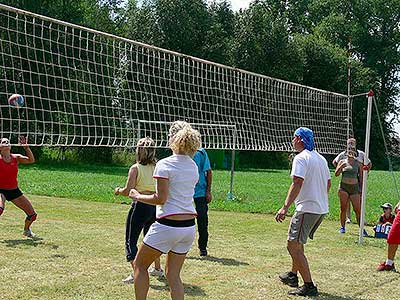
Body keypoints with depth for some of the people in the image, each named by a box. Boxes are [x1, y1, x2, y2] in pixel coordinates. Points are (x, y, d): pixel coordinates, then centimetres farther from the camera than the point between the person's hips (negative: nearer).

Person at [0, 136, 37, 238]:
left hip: (14, 190, 4)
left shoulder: (16, 158, -1)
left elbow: (31, 160, -12)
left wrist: (26, 147, -21)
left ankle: (26, 230, 35)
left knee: (32, 214, 5)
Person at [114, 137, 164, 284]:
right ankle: (157, 268, 37)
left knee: (131, 241, 3)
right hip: (155, 206, 6)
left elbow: (128, 190, -16)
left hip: (140, 206, -6)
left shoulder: (135, 168, -11)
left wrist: (118, 190, 4)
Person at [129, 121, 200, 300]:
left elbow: (161, 198, -16)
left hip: (168, 224, -6)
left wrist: (138, 196, -1)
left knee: (140, 265, 14)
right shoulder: (194, 166, 9)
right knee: (173, 274, 14)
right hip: (189, 226, 6)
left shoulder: (164, 165, -12)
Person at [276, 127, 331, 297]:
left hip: (307, 209, -10)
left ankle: (309, 286, -10)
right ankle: (293, 276, 36)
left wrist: (285, 207, -28)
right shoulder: (321, 158, 15)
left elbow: (297, 183, -24)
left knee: (293, 246, -6)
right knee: (297, 243, 24)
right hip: (322, 209, 10)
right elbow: (328, 183, 20)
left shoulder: (301, 158, -12)